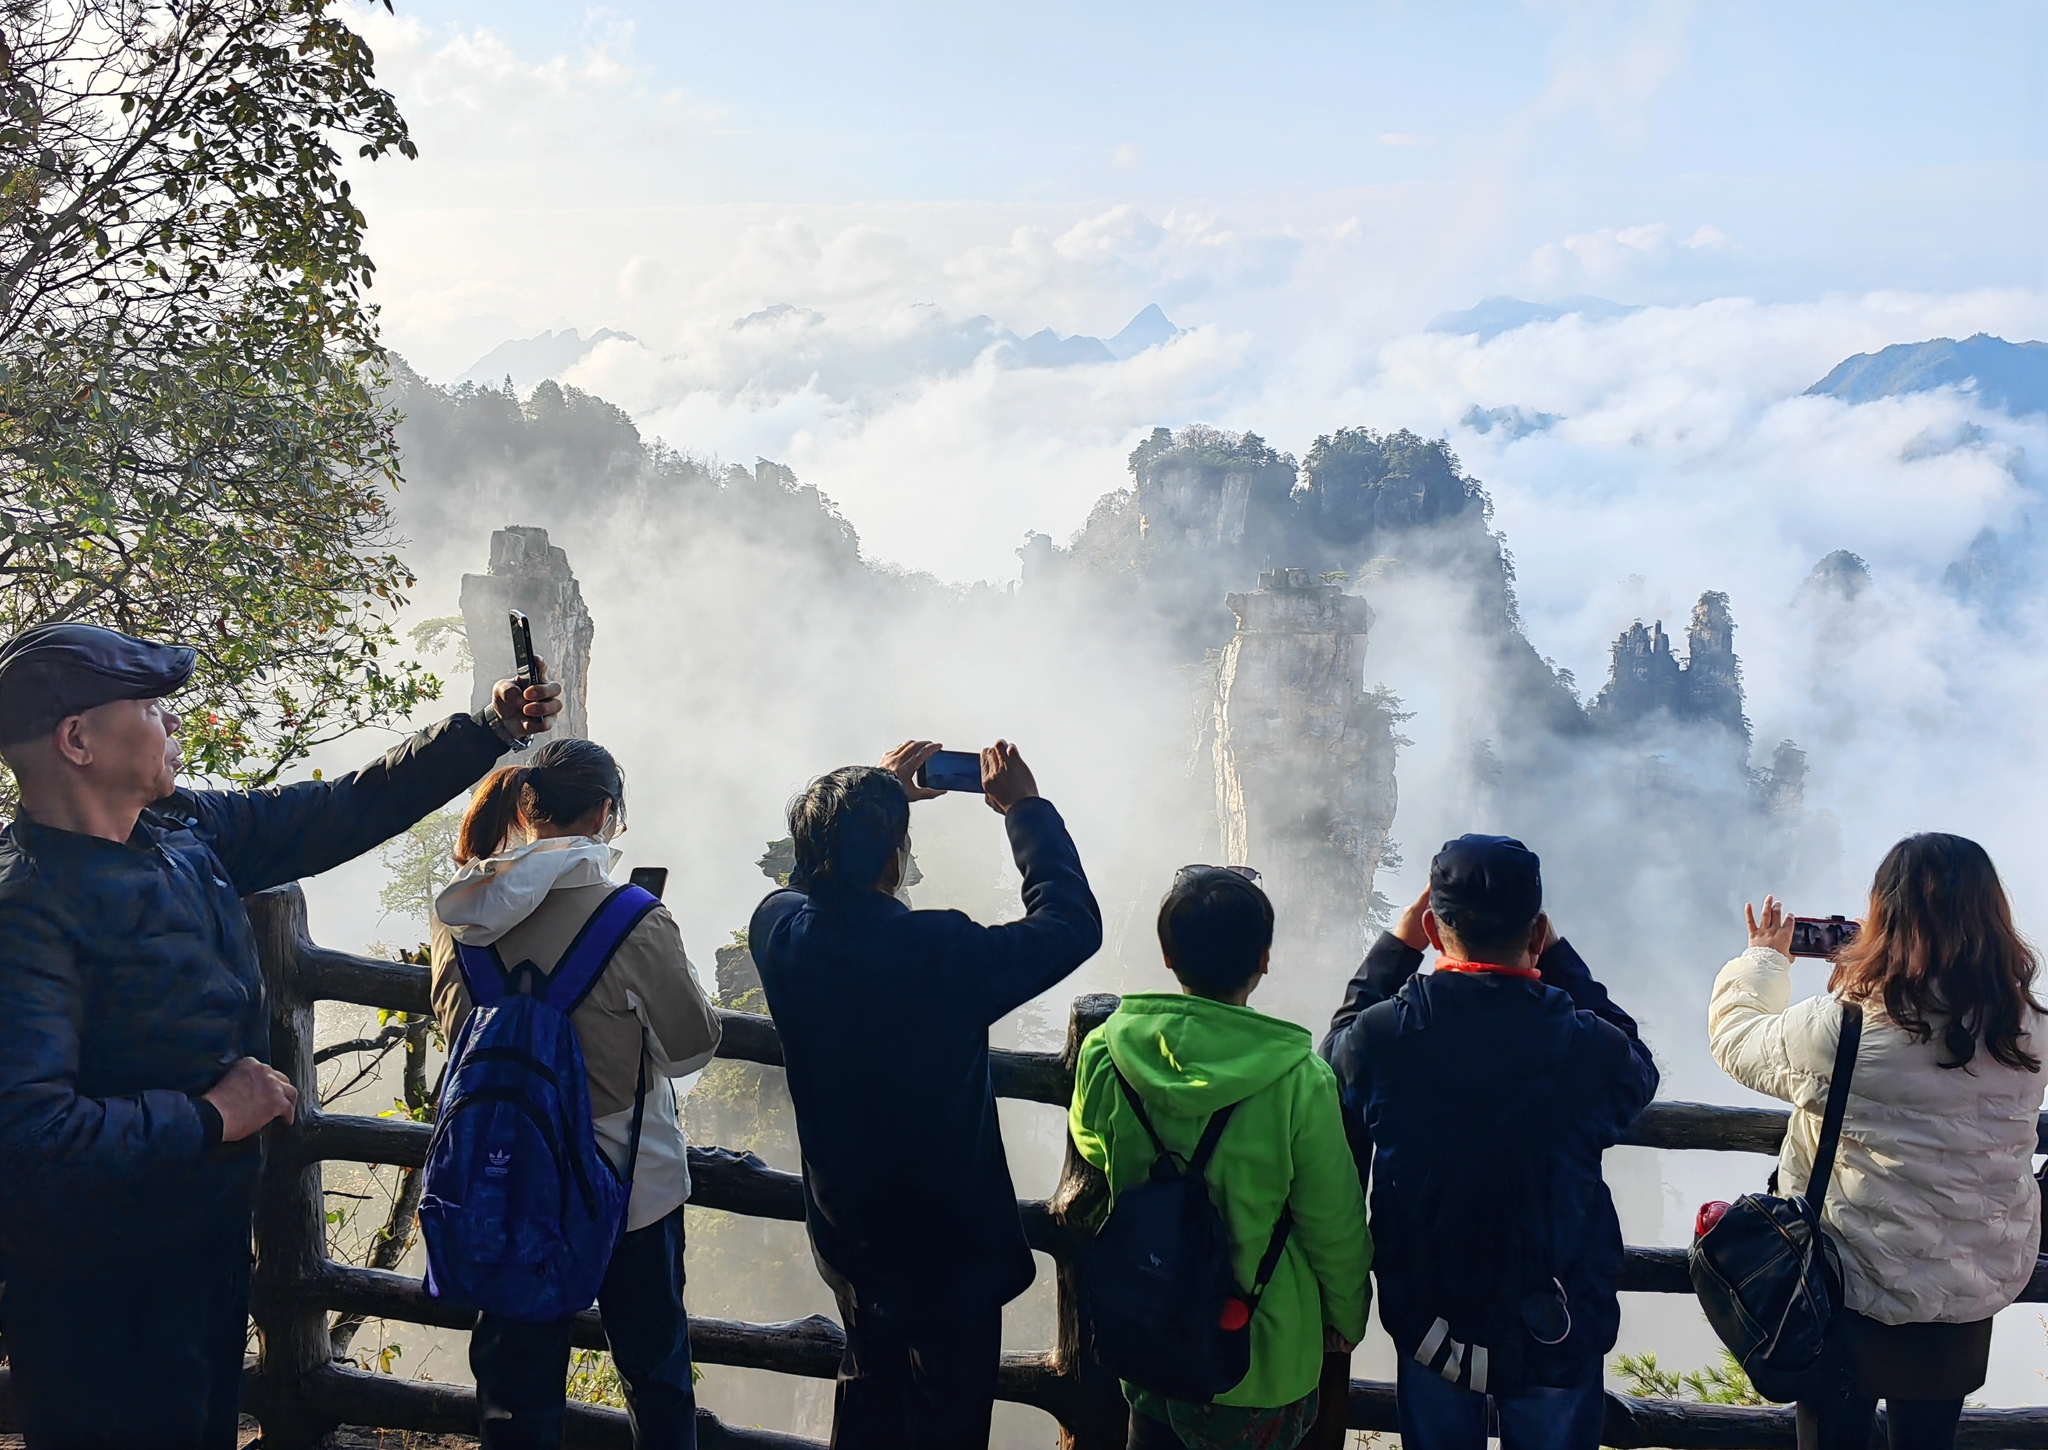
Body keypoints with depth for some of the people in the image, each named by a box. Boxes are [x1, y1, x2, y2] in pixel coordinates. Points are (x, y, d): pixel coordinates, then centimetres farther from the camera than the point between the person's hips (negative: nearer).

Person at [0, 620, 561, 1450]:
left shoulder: (188, 830, -2)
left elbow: (347, 811, 8)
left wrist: (493, 729, 6)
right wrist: (211, 1118, -25)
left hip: (210, 1231, 8)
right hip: (104, 1294, -8)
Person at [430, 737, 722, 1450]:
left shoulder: (463, 916, -8)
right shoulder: (631, 919, -23)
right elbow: (692, 1046, -10)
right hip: (630, 1185, -4)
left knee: (519, 1383, 18)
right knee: (655, 1371, 18)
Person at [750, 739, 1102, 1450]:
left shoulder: (777, 928, -16)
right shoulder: (941, 954, -33)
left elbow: (816, 877, 10)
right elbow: (1072, 923, -20)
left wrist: (874, 795, 13)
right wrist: (1025, 807, -10)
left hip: (843, 1228, 6)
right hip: (947, 1248, -6)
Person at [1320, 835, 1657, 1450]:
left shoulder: (1380, 1038, -23)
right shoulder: (1590, 1050, -25)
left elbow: (1338, 1053, 3)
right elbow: (1638, 1070, 0)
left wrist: (1394, 947, 5)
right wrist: (1557, 956, 2)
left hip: (1428, 1323, 1)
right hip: (1557, 1331, -1)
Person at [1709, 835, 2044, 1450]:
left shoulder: (1843, 1026, -26)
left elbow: (1736, 1038, -9)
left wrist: (1763, 957, 9)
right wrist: (1865, 975, 11)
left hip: (1860, 1289, -4)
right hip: (1982, 1286, 4)